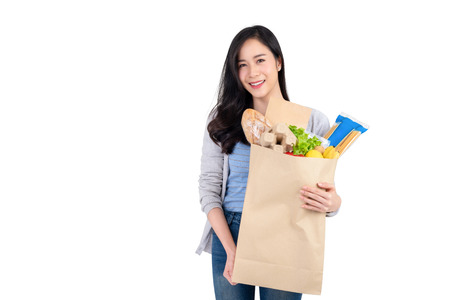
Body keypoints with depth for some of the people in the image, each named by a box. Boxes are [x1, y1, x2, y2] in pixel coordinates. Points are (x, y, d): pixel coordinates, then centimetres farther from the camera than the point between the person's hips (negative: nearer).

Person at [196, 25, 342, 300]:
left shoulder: (313, 121, -3)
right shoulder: (222, 119, -1)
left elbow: (326, 188, 0)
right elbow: (209, 187, -3)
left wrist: (333, 203, -25)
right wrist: (231, 250, -12)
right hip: (229, 236, 1)